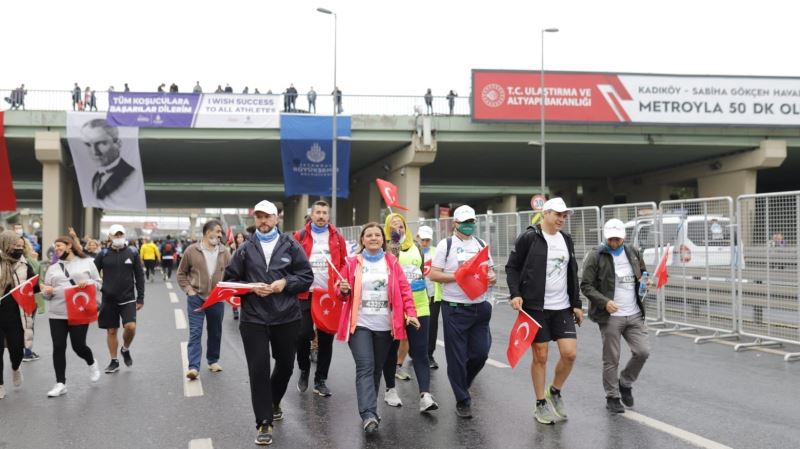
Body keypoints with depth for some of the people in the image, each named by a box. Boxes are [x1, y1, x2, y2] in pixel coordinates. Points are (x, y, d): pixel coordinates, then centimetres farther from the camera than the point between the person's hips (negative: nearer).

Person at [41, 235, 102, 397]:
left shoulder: (87, 263, 5)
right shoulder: (53, 268, 14)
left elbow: (98, 283, 6)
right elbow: (47, 293, 14)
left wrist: (88, 283, -15)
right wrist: (47, 292, -9)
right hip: (57, 314, 3)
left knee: (78, 345, -2)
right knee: (58, 348, -1)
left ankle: (92, 364, 32)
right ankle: (60, 384, 6)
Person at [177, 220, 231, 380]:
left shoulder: (224, 252, 3)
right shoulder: (192, 250, -4)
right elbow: (181, 273, 4)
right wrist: (188, 289, -7)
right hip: (196, 298, -3)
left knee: (215, 332, 14)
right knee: (195, 332, -7)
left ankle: (213, 360, 31)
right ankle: (193, 367, -10)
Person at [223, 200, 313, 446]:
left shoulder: (291, 245, 2)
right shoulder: (245, 249, 4)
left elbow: (307, 276, 2)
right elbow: (230, 279, 5)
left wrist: (285, 282, -15)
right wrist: (251, 287, -12)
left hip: (287, 317, 1)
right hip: (253, 318, -1)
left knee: (285, 364, 16)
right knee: (258, 369, -5)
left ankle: (274, 401, 45)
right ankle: (264, 423, 4)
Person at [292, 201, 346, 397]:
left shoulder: (337, 237, 8)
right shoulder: (300, 236, 3)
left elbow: (344, 264, 9)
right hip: (305, 294, -1)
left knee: (326, 338, 5)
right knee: (303, 335, -5)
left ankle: (320, 380, 15)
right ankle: (304, 371, 21)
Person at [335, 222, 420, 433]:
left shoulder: (392, 262, 7)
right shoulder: (352, 262, 3)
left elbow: (404, 289, 3)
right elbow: (342, 294, 7)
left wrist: (410, 312, -9)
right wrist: (343, 290, -16)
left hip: (384, 325, 3)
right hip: (360, 323, -2)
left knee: (377, 369, 11)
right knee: (365, 367, -13)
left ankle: (369, 410, 26)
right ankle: (368, 414, -20)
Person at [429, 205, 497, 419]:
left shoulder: (481, 244, 13)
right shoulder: (446, 244, -1)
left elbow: (490, 271, 18)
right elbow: (433, 274, -5)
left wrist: (492, 278, -5)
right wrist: (458, 276, -16)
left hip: (480, 307, 4)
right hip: (455, 308, -4)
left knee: (480, 353, 6)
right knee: (457, 357, 1)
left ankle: (462, 384, 33)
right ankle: (462, 401, 13)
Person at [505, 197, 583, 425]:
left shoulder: (566, 239, 11)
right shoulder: (528, 238, -7)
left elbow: (573, 275, 17)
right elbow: (512, 267, -3)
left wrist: (576, 304, 13)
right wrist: (515, 294, -16)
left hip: (563, 307, 5)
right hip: (536, 307, -5)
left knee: (570, 353, -4)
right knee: (540, 356, 2)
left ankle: (555, 392, 21)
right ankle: (541, 404, 16)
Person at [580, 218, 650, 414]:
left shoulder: (633, 253, 9)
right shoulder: (596, 257, -7)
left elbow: (643, 272, 25)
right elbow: (586, 285, -9)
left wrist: (645, 280, 0)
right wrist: (605, 302, -22)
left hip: (635, 315, 5)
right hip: (610, 317, -4)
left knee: (642, 352, 0)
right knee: (611, 360, 2)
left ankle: (625, 383, 25)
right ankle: (612, 397, 18)